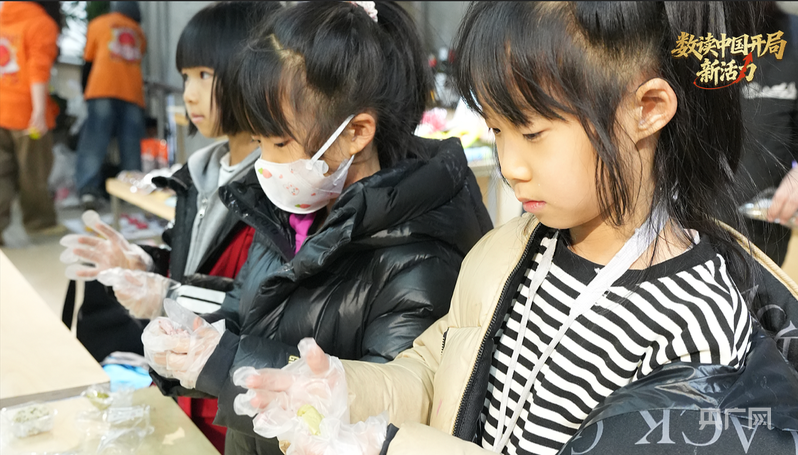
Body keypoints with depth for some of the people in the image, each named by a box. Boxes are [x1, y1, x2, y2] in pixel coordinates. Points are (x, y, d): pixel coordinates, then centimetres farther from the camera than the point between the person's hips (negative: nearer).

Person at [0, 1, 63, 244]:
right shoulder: (42, 24, -5)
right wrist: (39, 110, -20)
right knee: (34, 170, 8)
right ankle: (39, 221, 21)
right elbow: (39, 69, -16)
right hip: (26, 111, -6)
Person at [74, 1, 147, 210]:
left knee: (94, 141, -7)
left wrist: (85, 92, 31)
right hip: (133, 93, 2)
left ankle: (88, 190, -20)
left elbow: (88, 62, 20)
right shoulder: (139, 33, 25)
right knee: (131, 146, 2)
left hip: (103, 90, -2)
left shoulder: (98, 24, 19)